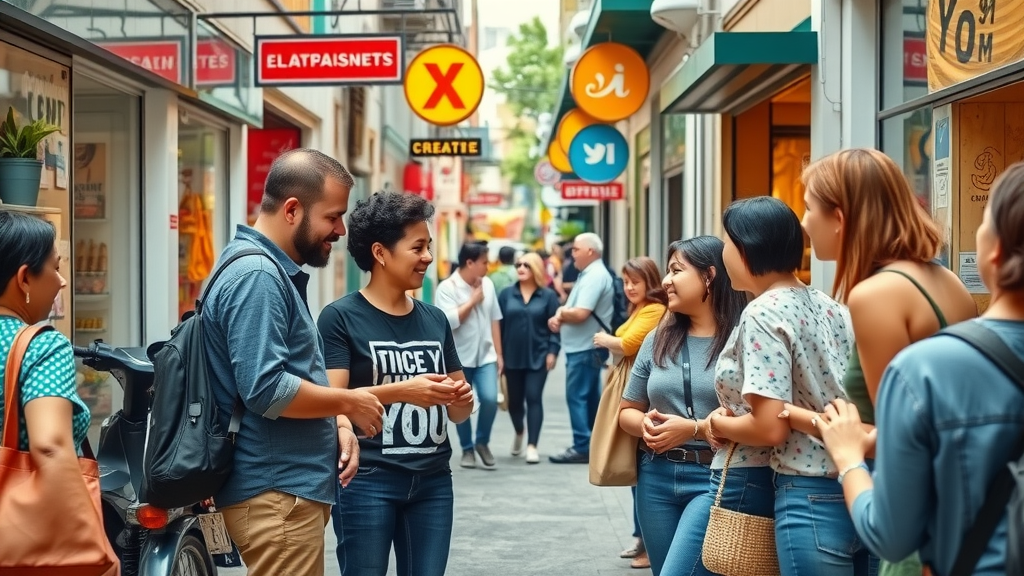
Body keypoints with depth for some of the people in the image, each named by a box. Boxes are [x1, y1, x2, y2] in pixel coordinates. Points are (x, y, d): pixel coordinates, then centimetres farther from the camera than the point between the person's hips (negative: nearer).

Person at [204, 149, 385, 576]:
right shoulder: (256, 276, -18)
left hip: (292, 485, 10)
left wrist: (334, 429, 7)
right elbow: (266, 390, -26)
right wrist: (348, 404, -13)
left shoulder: (274, 270, 15)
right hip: (276, 492, -10)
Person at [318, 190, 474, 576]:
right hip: (367, 481, -5)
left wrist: (462, 399, -5)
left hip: (433, 481, 5)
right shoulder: (341, 317, -5)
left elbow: (457, 412, 17)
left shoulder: (435, 319, 11)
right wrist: (401, 391, -25)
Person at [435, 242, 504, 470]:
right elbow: (450, 321, -22)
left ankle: (482, 442, 13)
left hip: (485, 355, 3)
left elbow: (494, 320, 9)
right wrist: (473, 300, -15)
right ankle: (467, 449, 23)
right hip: (459, 357, -3)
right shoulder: (447, 288, -12)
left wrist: (498, 353, 7)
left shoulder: (487, 284, 4)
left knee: (490, 399, -10)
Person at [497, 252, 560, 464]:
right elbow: (498, 323, 4)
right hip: (512, 356, 3)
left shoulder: (548, 295, -1)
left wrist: (552, 351, -9)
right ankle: (519, 433, 40)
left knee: (534, 398, -8)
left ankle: (532, 446, -8)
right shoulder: (506, 294, 4)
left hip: (538, 356, -2)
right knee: (514, 400, 12)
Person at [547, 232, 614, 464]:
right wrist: (560, 317, -6)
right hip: (585, 346, 11)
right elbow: (571, 308, 16)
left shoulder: (595, 277, -17)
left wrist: (560, 313, -7)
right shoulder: (589, 274, 17)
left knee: (577, 396, -8)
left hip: (585, 348, -11)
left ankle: (582, 448, -6)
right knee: (590, 397, 14)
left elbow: (580, 314, -26)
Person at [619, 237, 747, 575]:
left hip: (720, 479, -7)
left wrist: (695, 429, -20)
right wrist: (644, 424, -4)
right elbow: (627, 410, 19)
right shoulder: (658, 340, 11)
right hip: (657, 477, 7)